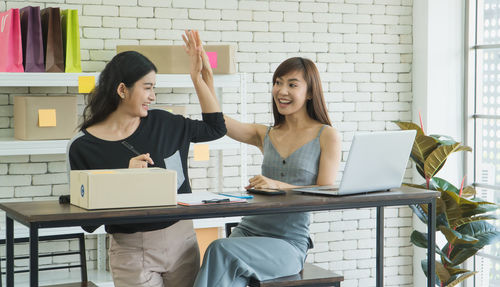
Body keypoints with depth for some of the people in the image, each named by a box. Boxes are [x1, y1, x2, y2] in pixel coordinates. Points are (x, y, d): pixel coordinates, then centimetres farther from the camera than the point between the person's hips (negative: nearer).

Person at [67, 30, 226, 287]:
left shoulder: (161, 124, 2)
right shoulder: (83, 147, -9)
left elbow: (215, 128, 12)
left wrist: (197, 78, 6)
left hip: (181, 239, 4)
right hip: (131, 249, -4)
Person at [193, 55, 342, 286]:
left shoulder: (326, 136, 3)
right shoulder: (266, 135, 18)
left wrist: (278, 185, -21)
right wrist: (204, 73, -3)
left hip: (290, 243, -4)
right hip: (249, 230, 4)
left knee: (222, 250, -31)